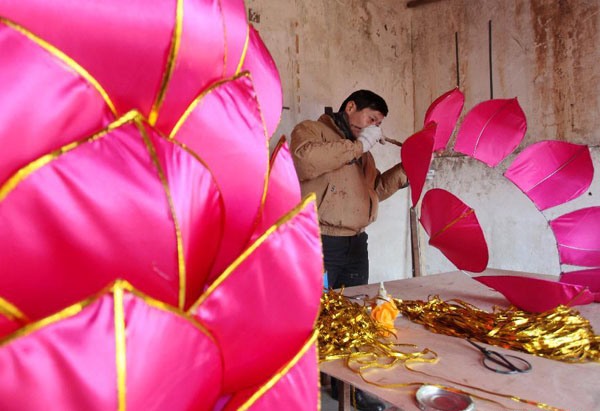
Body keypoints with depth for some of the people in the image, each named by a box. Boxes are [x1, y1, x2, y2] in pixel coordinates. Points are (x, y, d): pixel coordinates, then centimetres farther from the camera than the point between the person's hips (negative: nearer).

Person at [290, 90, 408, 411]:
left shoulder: (362, 149, 23)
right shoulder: (310, 130, -1)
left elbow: (375, 189, 25)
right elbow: (306, 161, -24)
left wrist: (405, 169, 11)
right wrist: (358, 144, -15)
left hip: (356, 245, 8)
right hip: (319, 244, -8)